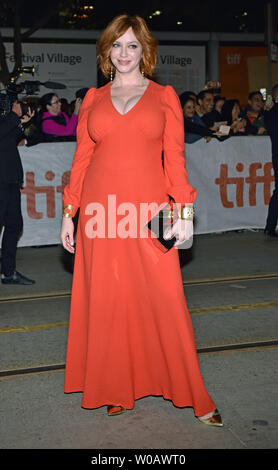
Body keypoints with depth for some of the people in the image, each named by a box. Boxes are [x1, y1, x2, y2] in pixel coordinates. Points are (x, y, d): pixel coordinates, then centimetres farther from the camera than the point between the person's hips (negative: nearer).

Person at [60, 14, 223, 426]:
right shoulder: (94, 98, 13)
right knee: (108, 301, 5)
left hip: (149, 209, -2)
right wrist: (69, 213, 7)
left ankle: (194, 396, 10)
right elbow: (81, 158, 12)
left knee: (165, 300, -2)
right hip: (102, 210, 2)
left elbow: (175, 158, 3)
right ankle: (119, 391, 21)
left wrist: (185, 211, -5)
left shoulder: (164, 96, 8)